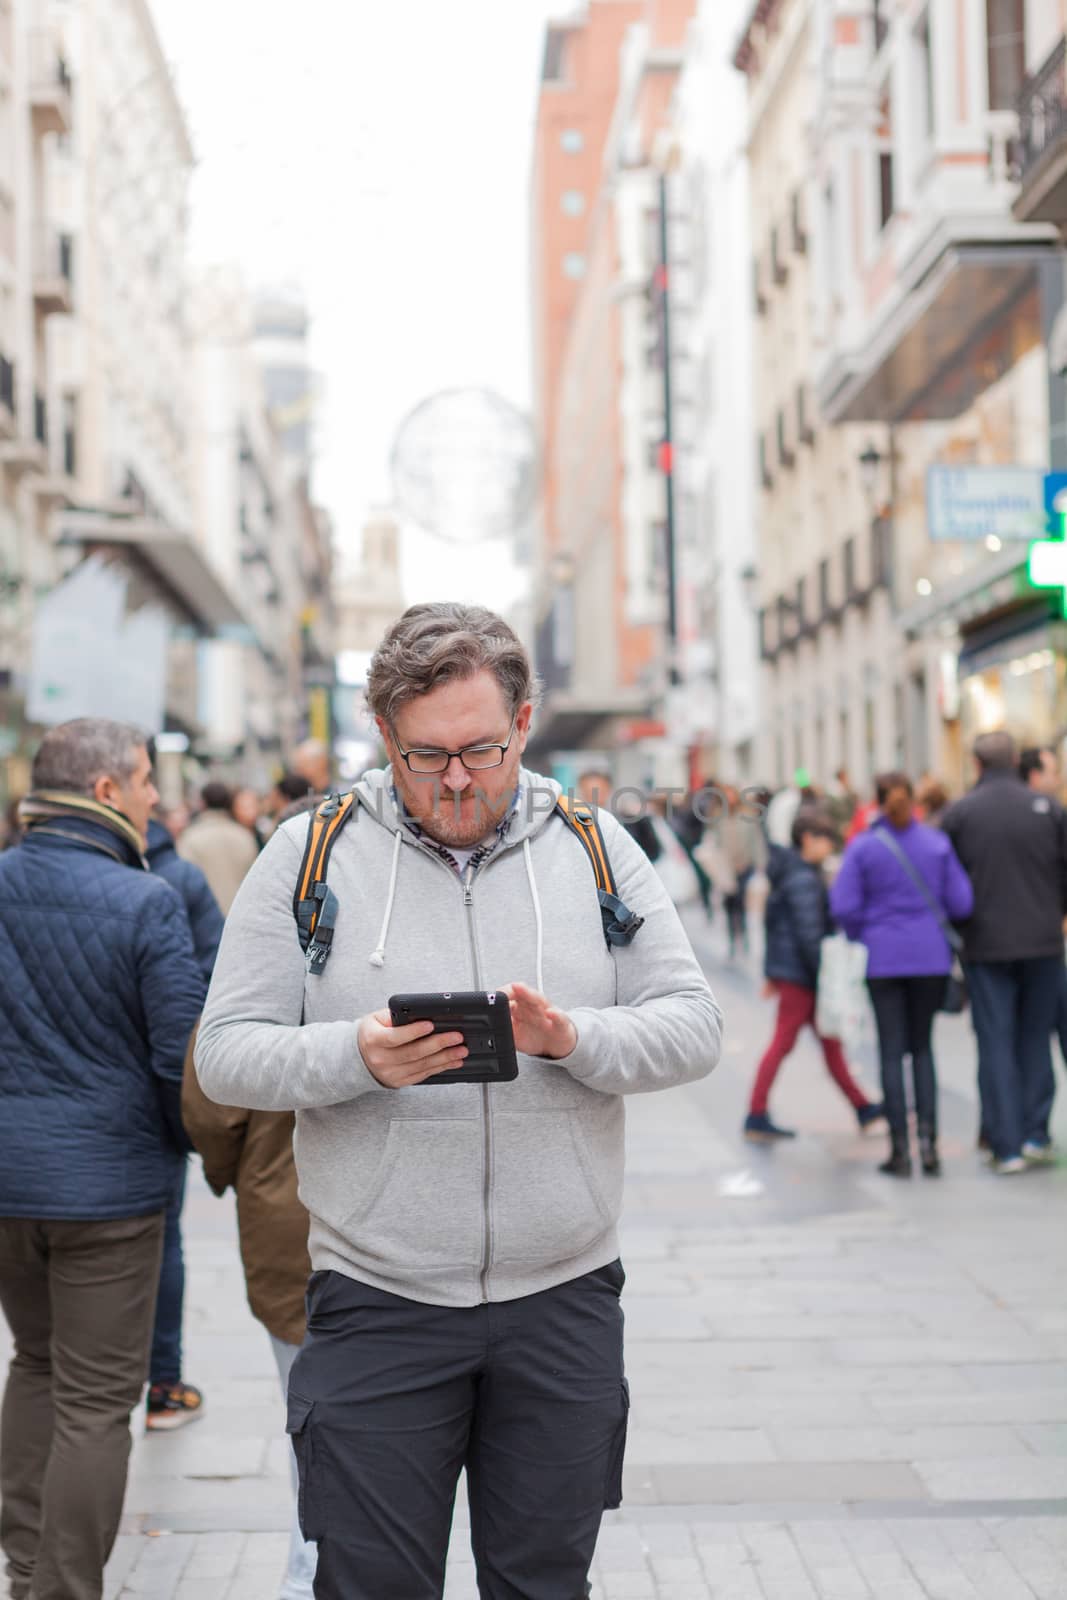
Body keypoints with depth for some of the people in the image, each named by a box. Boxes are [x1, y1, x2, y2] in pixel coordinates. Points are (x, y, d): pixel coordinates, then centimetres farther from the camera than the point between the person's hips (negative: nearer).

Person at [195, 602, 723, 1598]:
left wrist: (573, 1038, -18)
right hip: (377, 1304, -1)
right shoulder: (310, 854, 0)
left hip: (563, 1300, 2)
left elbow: (693, 1026, 2)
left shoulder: (594, 847, 5)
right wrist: (358, 1057, -22)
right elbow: (225, 1055, -3)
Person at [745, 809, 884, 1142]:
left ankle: (862, 1108, 21)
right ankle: (756, 1118, 0)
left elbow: (775, 922, 20)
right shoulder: (804, 879, -17)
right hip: (800, 974, -10)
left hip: (785, 967, 10)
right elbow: (809, 933, -22)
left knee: (829, 1041, 14)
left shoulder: (791, 873, 14)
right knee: (783, 1042, -4)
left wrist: (773, 973, 24)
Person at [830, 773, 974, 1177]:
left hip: (884, 959, -1)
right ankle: (927, 1137, 1)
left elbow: (844, 906, -11)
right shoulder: (937, 843, -2)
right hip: (930, 957, 1)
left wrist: (862, 935, 8)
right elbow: (961, 903, -4)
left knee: (892, 1052, 5)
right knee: (922, 1047, 13)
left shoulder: (862, 847, -6)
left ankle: (900, 1149, 4)